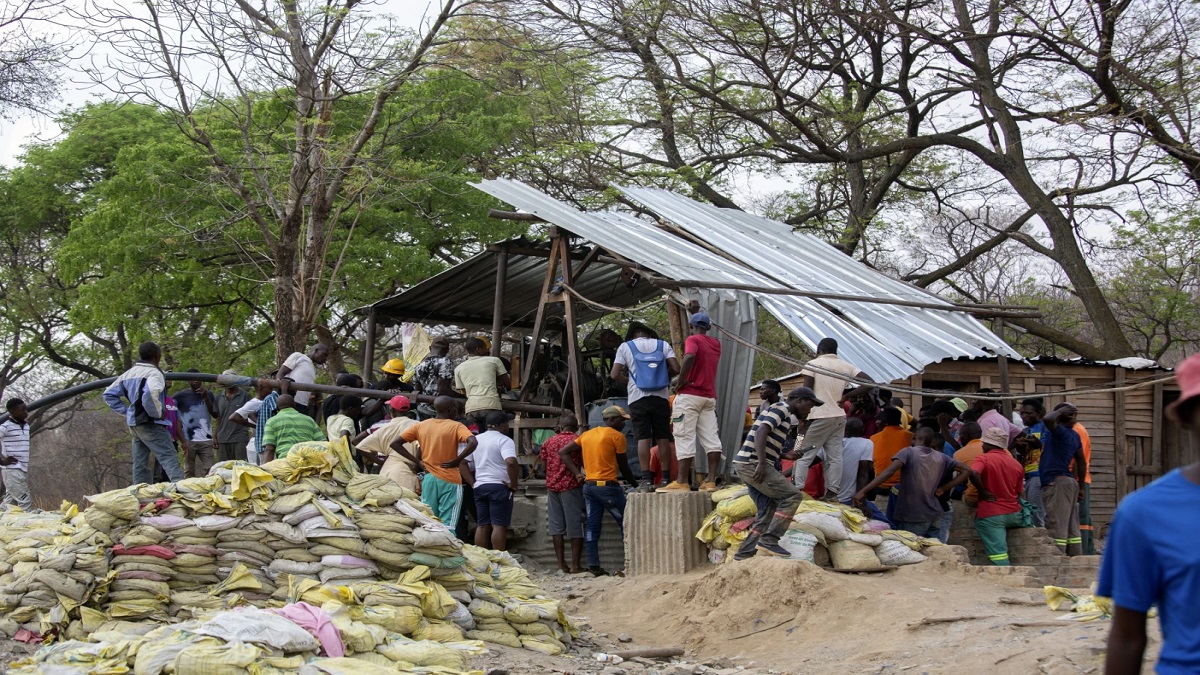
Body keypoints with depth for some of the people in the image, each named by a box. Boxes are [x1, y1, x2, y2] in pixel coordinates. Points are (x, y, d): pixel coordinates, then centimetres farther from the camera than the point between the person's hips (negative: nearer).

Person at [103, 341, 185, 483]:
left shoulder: (128, 374, 15)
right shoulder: (154, 373, -10)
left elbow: (108, 394, 18)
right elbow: (150, 393, -31)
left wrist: (127, 411, 13)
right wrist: (157, 413, -17)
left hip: (134, 424, 8)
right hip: (151, 424, -8)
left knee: (140, 465, 10)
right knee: (170, 459, -15)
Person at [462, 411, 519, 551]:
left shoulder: (476, 439, 13)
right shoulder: (504, 440, -8)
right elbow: (511, 462, -25)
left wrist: (473, 483, 11)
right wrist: (513, 484, -14)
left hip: (479, 487, 6)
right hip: (499, 487, -6)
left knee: (482, 525, 9)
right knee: (499, 526, -6)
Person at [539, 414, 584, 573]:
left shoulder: (548, 441, 10)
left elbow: (543, 463, 15)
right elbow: (585, 463, -1)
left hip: (552, 485, 4)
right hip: (571, 486, -4)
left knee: (556, 525, 8)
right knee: (575, 525, 0)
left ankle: (561, 564, 7)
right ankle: (575, 565, -3)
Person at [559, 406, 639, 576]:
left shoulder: (586, 434, 14)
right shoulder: (617, 436, -5)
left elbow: (563, 453, 13)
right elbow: (623, 466, -1)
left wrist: (577, 473, 8)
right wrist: (635, 484, 14)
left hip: (589, 486, 7)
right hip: (608, 487, -6)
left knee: (592, 527, 5)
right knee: (625, 524, 2)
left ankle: (594, 566, 3)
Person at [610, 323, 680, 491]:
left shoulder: (625, 347, 6)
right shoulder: (663, 345, 9)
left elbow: (615, 375, -2)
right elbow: (676, 369, -1)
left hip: (638, 398, -1)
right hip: (661, 397, 1)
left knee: (643, 438, -4)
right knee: (663, 438, 4)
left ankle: (646, 480, -12)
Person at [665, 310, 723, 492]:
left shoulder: (693, 340, -6)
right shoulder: (716, 344, 14)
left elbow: (690, 356, -28)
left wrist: (680, 380, -18)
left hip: (689, 395, -7)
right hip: (710, 397, 7)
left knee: (685, 438, -7)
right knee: (711, 438, 1)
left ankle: (682, 482, -10)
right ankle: (711, 481, -2)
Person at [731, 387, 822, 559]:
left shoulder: (785, 416, 26)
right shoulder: (780, 408, -5)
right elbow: (761, 432, -20)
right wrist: (761, 463, -28)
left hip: (747, 465, 10)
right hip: (753, 464, -10)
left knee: (769, 512, 10)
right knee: (793, 495, -11)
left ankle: (744, 554, 9)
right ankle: (769, 540, -13)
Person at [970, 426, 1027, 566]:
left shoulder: (982, 459, -5)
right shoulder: (1017, 464, 13)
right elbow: (1018, 493, 18)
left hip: (990, 515, -5)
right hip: (1014, 514, 5)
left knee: (999, 557, -7)